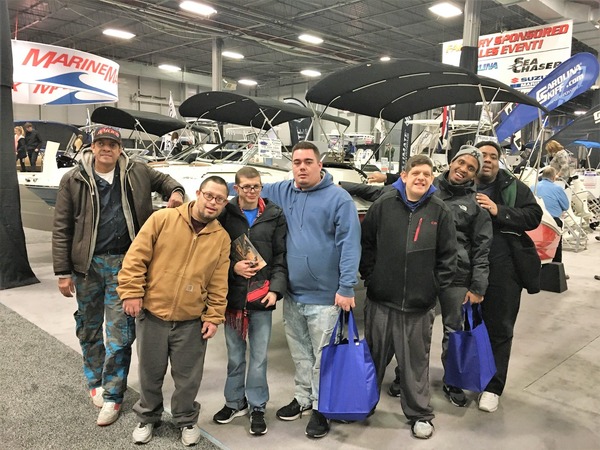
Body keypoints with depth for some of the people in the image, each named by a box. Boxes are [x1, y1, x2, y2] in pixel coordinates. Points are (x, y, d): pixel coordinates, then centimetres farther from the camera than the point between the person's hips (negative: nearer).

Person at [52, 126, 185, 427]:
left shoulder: (137, 173, 1)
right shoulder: (73, 181, -1)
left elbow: (163, 179, 20)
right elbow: (61, 229, 0)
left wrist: (176, 191, -5)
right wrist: (63, 272, -2)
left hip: (124, 263, -1)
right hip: (87, 263, 1)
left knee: (120, 332, 0)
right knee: (88, 326, 16)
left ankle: (112, 395, 15)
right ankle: (95, 381, 39)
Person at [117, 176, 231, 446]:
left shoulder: (222, 238, 0)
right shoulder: (162, 219, -7)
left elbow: (218, 284, 2)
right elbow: (136, 257, -7)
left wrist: (213, 317, -1)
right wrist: (132, 292, -11)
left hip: (191, 321, 1)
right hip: (151, 314, -1)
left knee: (188, 377, 12)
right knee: (150, 373, 16)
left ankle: (186, 421, 36)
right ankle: (147, 418, 39)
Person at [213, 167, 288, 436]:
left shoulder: (275, 216, 2)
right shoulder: (225, 214, 1)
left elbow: (281, 257, 0)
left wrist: (276, 288, -10)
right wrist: (233, 267, -14)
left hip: (262, 297, 0)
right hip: (232, 296, 1)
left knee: (259, 357, 9)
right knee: (235, 356, 15)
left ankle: (257, 407, 26)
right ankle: (235, 402, 34)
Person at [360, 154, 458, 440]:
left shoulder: (440, 212, -1)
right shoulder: (383, 205, -2)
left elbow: (447, 255, 3)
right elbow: (366, 243, 4)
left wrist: (437, 286, 0)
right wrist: (370, 276, 0)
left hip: (420, 303, 0)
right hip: (381, 299, 1)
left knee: (416, 360, 11)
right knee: (375, 355, 15)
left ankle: (420, 414, 30)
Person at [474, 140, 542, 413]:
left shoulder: (514, 187, 4)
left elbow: (534, 215, -7)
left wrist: (498, 211, -17)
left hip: (503, 271, 0)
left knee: (499, 329, 9)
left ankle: (492, 386, 24)